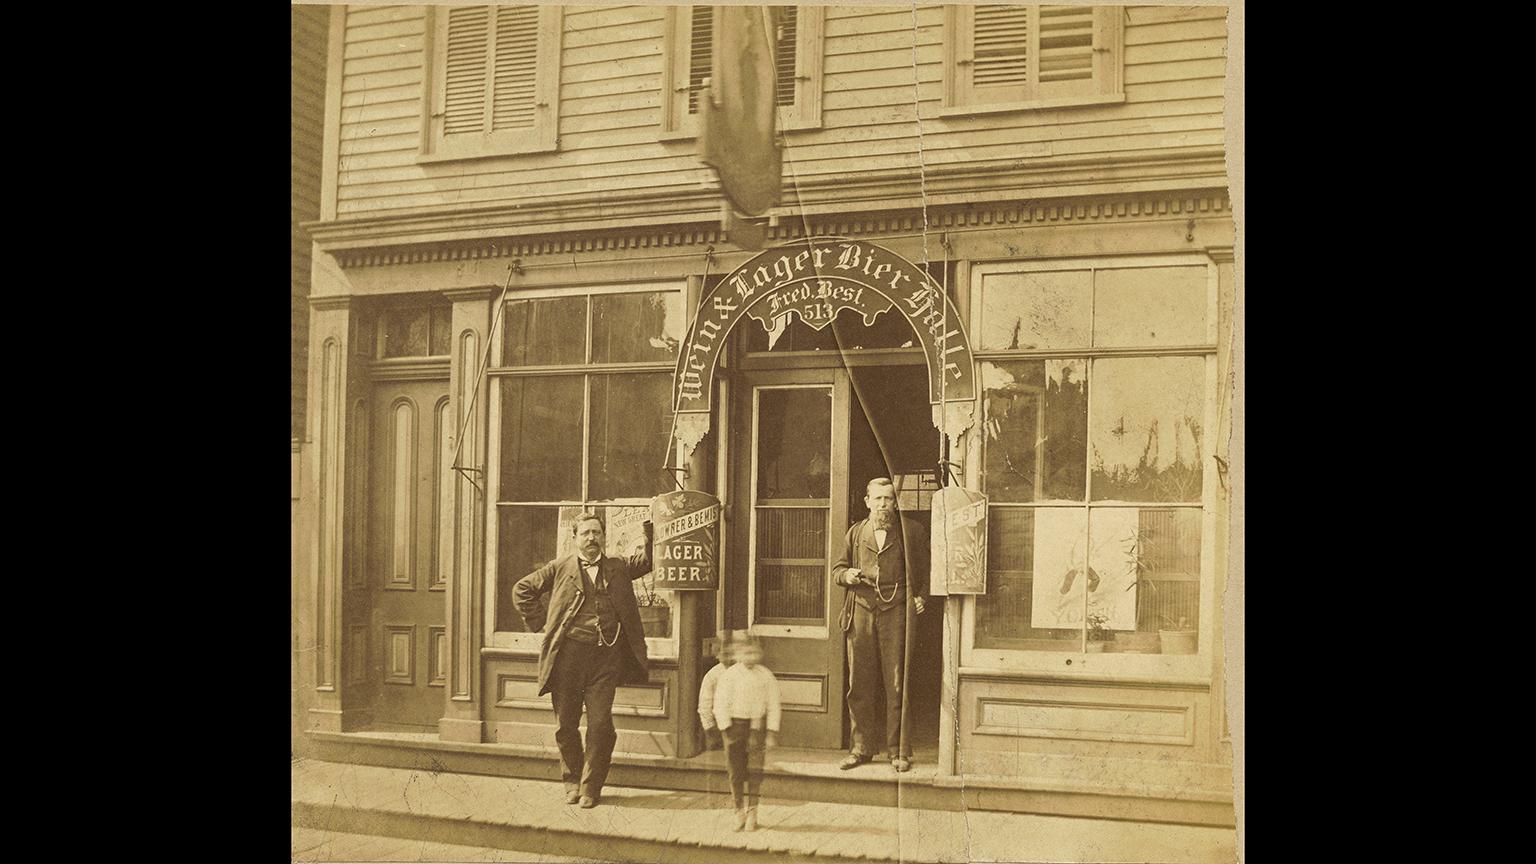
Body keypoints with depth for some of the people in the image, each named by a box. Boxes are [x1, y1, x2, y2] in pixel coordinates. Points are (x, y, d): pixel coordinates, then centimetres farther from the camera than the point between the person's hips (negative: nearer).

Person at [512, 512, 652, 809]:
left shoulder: (618, 568, 14)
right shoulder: (560, 568, 9)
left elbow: (647, 560, 16)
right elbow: (522, 589, 14)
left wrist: (650, 528, 1)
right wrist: (538, 623, 7)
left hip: (606, 656, 0)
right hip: (568, 653, 0)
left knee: (600, 725, -4)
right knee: (567, 723, 6)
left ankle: (591, 787, 7)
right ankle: (572, 781, 23)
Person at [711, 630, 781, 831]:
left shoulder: (766, 676, 2)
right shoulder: (729, 675, -2)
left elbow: (773, 705, 5)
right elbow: (720, 704, -2)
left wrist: (772, 733, 0)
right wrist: (726, 728, -9)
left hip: (757, 724, 0)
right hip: (735, 723, 0)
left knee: (755, 767, -10)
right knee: (735, 770, 4)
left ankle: (752, 811, -1)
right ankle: (740, 810, 18)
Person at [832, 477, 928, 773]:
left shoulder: (911, 532, 7)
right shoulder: (855, 533, 14)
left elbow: (925, 570, 11)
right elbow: (837, 569, 20)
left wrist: (921, 597, -3)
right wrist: (847, 575, -2)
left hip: (896, 612, -2)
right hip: (862, 611, 3)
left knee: (897, 684, -3)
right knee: (860, 684, 3)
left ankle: (899, 751, 4)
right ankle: (862, 747, 12)